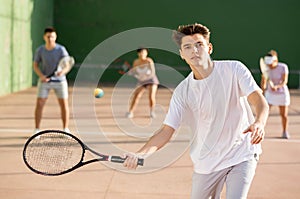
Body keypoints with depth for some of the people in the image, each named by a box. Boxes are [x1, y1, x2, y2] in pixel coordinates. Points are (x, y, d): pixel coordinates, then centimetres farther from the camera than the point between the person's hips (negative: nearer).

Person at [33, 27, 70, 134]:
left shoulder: (61, 49, -12)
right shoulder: (39, 50, -6)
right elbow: (35, 66, 1)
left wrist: (63, 71, -36)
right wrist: (41, 76, -17)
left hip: (60, 80, -1)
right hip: (44, 80, 1)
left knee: (64, 104, -2)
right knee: (39, 104, -6)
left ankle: (65, 129, 11)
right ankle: (36, 130, 4)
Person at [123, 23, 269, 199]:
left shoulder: (234, 70, -9)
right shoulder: (183, 92, -5)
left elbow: (259, 100, -16)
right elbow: (167, 131, -8)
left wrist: (259, 123, -39)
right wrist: (141, 154, -25)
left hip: (242, 154, -2)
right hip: (207, 163, 2)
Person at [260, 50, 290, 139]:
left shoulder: (283, 67, -18)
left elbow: (284, 81, -24)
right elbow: (263, 81, 2)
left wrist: (276, 87, -40)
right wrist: (263, 87, -14)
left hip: (282, 94, -1)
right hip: (270, 94, 1)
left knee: (283, 115, 6)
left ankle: (285, 131, 27)